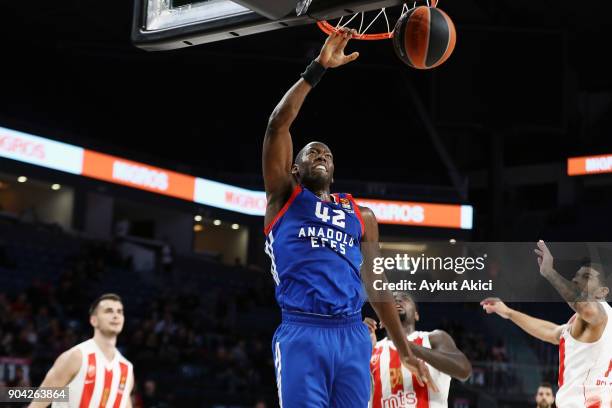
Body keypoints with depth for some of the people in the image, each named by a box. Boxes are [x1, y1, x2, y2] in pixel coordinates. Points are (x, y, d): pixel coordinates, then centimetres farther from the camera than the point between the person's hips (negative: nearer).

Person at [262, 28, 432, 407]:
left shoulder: (361, 215, 21)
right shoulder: (284, 198, 12)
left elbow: (376, 283, 23)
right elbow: (278, 123, -1)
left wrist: (405, 349, 20)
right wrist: (318, 68, -4)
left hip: (352, 334, 4)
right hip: (302, 333, -4)